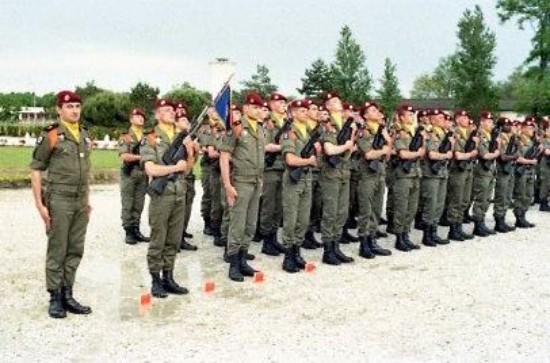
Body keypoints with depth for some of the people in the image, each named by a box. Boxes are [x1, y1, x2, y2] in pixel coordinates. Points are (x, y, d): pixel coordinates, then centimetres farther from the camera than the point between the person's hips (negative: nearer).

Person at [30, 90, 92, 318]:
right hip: (59, 201, -6)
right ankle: (55, 298, 11)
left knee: (75, 251, 9)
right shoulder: (50, 136, -8)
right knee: (57, 252, 1)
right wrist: (40, 204, -12)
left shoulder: (84, 136, 12)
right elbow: (36, 170, -7)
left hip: (81, 202, 6)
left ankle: (67, 295, 19)